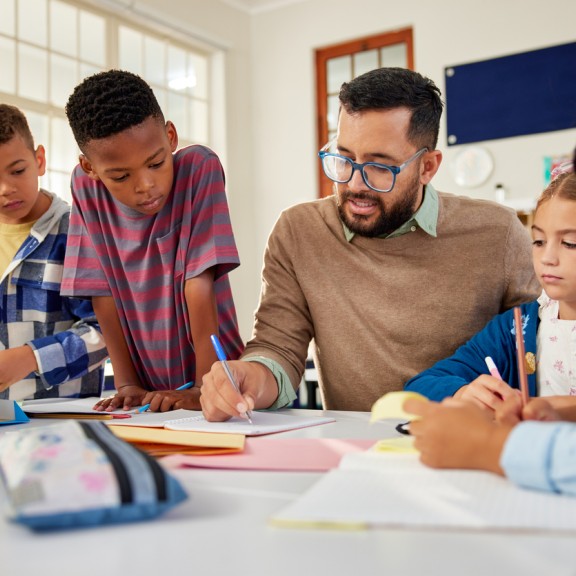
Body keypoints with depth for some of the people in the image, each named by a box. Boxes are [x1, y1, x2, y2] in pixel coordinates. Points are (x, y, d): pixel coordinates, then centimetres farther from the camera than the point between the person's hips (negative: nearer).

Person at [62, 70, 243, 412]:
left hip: (213, 379, 0)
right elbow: (103, 293, -2)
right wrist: (127, 384, -6)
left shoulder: (200, 169, -13)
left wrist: (205, 389, -19)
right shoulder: (86, 187, -5)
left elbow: (199, 286, -16)